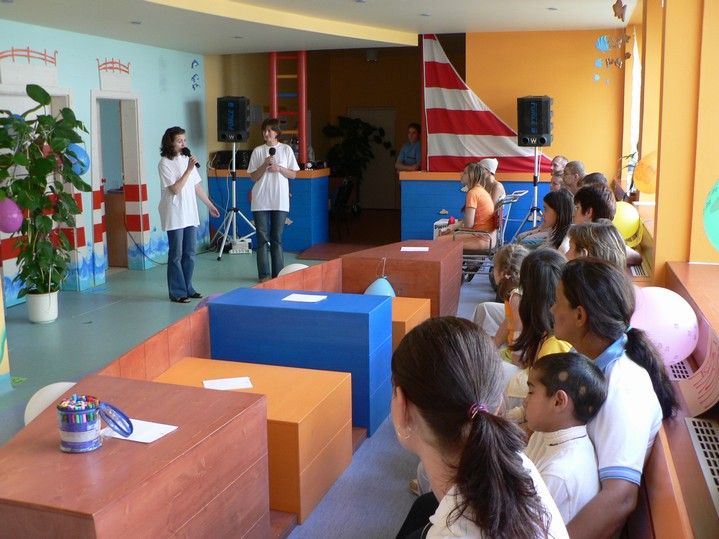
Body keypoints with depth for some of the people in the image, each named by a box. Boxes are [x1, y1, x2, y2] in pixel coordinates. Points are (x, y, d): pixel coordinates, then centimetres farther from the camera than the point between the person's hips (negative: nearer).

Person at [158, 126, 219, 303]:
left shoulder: (187, 160, 11)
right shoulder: (165, 163, -9)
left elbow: (197, 186, 17)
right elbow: (175, 189, -16)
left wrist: (209, 205, 19)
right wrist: (189, 169, -19)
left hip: (190, 214, 6)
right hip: (174, 215, -6)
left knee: (190, 254, 10)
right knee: (176, 255, 0)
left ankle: (187, 288, 20)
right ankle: (177, 292, 7)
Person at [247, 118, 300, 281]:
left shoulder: (286, 149, 5)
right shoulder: (258, 151, 5)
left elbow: (293, 174, 5)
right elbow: (253, 177, 3)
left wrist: (279, 168, -10)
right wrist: (265, 165, -11)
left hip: (280, 201, 0)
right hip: (261, 201, 0)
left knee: (277, 238, 5)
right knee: (262, 237, 1)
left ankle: (278, 274, 11)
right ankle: (264, 274, 6)